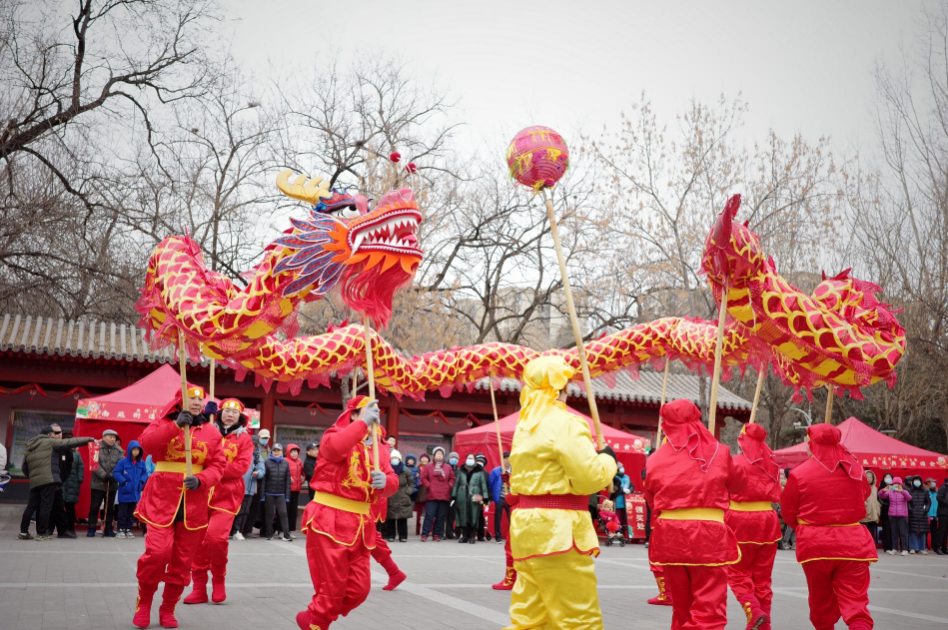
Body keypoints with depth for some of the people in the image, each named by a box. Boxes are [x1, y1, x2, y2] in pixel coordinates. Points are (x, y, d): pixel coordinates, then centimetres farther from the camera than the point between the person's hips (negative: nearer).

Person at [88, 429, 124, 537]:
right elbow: (95, 465, -13)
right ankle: (91, 529, 11)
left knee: (110, 507, 10)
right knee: (94, 507, 1)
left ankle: (108, 529, 20)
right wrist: (104, 475, -21)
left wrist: (112, 475, -18)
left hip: (112, 484, 3)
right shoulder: (97, 448, -6)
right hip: (98, 483, -3)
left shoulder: (118, 450, 3)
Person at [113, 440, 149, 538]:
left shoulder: (141, 463, 0)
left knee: (131, 512, 13)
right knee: (123, 512, 5)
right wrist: (123, 481, -17)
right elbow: (116, 473, -9)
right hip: (124, 492, -4)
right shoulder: (123, 462, -11)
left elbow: (145, 474, 10)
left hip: (135, 492, 4)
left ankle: (128, 529, 22)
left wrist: (142, 481, -7)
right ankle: (121, 529, 16)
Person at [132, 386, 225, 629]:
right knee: (157, 551, -14)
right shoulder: (164, 423, 3)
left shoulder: (212, 432, 7)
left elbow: (217, 465, 3)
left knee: (182, 559, 7)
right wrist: (176, 426, -24)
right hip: (163, 499, -3)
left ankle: (168, 609, 23)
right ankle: (144, 603, 11)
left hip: (195, 502, 3)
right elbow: (146, 443, -16)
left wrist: (200, 480, -16)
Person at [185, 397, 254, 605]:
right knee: (198, 540, 1)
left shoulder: (244, 439, 5)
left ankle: (218, 581, 8)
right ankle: (199, 588, 13)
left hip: (226, 496, -2)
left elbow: (241, 466, -6)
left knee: (216, 537, -16)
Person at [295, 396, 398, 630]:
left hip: (360, 524, 7)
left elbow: (392, 483, 4)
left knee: (358, 589, 9)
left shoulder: (378, 448, 13)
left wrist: (385, 481, -19)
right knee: (333, 586, -2)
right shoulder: (338, 434, -6)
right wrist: (363, 423, -28)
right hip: (330, 520, -7)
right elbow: (333, 448, -33)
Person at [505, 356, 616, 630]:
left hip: (526, 524, 9)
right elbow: (590, 478, -16)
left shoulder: (525, 427, 16)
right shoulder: (566, 424, -12)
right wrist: (608, 458, 4)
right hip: (557, 529, -9)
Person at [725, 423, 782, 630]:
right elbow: (777, 494, 14)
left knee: (738, 573, 6)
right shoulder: (771, 464, 8)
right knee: (762, 576, 12)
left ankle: (753, 611, -15)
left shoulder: (735, 463, -8)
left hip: (740, 521, -4)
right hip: (767, 520, 5)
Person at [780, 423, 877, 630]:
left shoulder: (799, 473, -10)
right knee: (855, 600, -1)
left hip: (814, 544, -1)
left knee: (821, 600, 17)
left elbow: (787, 512, -1)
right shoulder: (856, 470, 1)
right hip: (853, 542, 1)